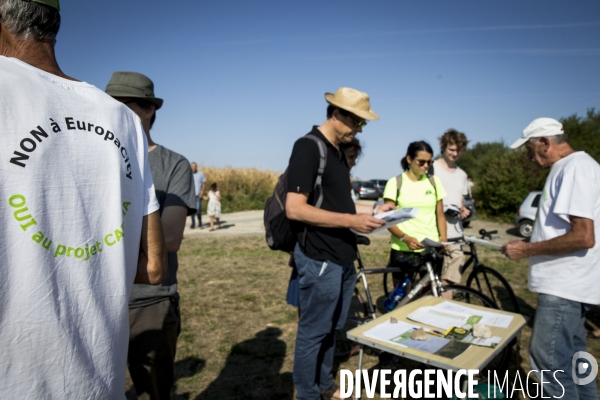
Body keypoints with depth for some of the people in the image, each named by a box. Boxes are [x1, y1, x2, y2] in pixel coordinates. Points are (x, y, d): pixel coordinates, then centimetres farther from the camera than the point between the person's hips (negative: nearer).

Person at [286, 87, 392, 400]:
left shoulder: (337, 151, 13)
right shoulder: (308, 147, -15)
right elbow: (295, 208, -22)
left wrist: (370, 209, 8)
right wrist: (351, 220, -22)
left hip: (342, 257, 9)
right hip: (320, 259, -9)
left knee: (331, 329, 21)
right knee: (313, 332, 7)